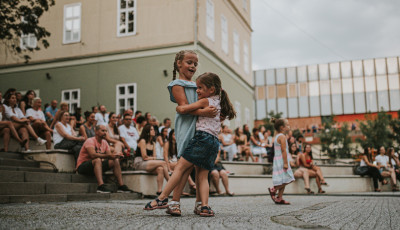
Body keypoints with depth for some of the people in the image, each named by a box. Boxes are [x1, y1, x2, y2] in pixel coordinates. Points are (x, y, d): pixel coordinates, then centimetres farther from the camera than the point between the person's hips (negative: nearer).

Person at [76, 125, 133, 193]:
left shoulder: (105, 142, 9)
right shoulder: (90, 141, -15)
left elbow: (110, 155, 2)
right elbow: (93, 155, -32)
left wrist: (116, 155, -22)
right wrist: (108, 156, -40)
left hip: (97, 165, 8)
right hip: (82, 167, -8)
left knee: (115, 160, -7)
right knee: (98, 159, -37)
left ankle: (121, 186, -10)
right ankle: (101, 186, -47)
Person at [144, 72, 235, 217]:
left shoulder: (204, 101, -2)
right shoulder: (218, 103, 21)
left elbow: (182, 110, -10)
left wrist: (178, 107, 14)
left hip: (203, 137, -8)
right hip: (215, 141, 8)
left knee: (180, 167, -6)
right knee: (202, 175, 7)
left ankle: (163, 197, -6)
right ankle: (204, 206, -5)